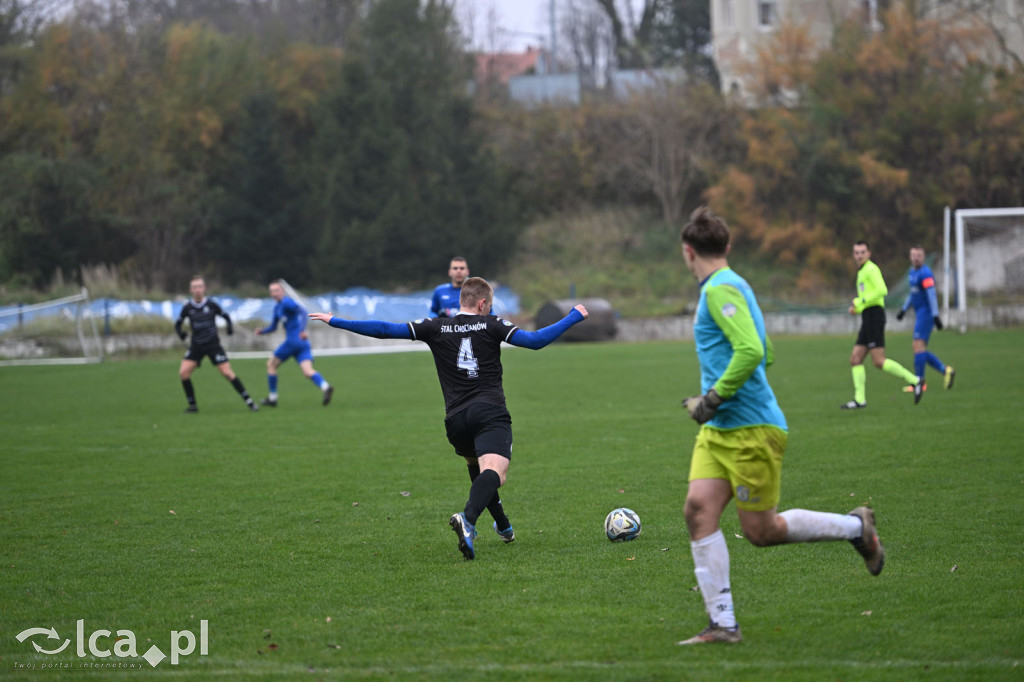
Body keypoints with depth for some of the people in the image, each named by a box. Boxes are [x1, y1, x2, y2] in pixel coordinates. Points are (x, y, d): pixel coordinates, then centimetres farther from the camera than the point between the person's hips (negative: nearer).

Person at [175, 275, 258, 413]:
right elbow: (178, 324, 9)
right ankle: (192, 405, 1)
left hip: (213, 345, -2)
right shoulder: (187, 308, -2)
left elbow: (225, 315, 9)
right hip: (196, 346, 2)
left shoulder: (211, 304, -6)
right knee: (183, 372, -13)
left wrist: (230, 327, -10)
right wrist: (181, 333, -12)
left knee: (227, 373, -10)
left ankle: (248, 401, 0)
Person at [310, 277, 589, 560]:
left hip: (456, 418, 4)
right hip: (491, 413, -4)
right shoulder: (491, 326, 6)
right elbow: (535, 340, -2)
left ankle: (503, 527, 37)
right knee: (494, 473, -19)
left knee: (476, 468, 30)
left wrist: (336, 322, 15)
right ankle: (468, 518, -47)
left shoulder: (435, 328, 11)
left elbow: (386, 330, 8)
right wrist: (574, 317, 9)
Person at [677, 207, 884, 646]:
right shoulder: (730, 286, 17)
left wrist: (713, 399, -19)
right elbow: (761, 353, 26)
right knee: (699, 509, -6)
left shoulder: (721, 289, -14)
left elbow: (751, 351, -26)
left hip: (751, 429, -9)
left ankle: (855, 527, 19)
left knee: (761, 531, -1)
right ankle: (723, 624, -8)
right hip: (719, 430, 9)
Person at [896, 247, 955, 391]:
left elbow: (931, 295, -21)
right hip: (919, 313, 10)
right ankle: (945, 370, 8)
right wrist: (903, 309, 32)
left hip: (926, 313, -10)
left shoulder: (925, 273, -13)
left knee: (918, 345, -13)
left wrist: (935, 315, -27)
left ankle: (919, 382, -11)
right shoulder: (913, 272, 17)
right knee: (916, 346, 7)